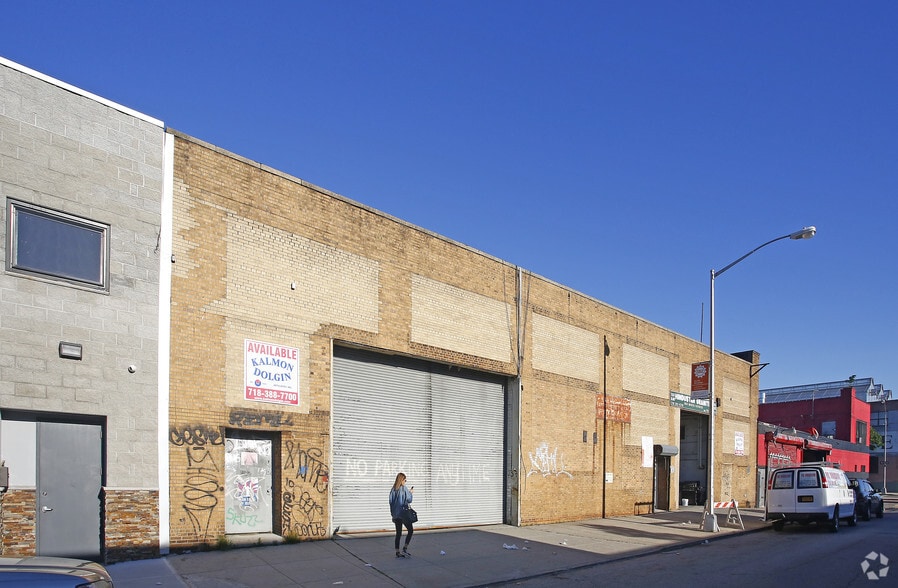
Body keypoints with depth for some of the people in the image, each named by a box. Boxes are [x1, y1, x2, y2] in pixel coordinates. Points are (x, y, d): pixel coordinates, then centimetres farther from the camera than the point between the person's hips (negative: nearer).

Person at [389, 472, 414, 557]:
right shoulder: (404, 489, -11)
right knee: (411, 530, 7)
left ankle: (397, 552, 9)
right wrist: (410, 492, 8)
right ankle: (405, 548, -3)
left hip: (395, 514, 6)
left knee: (398, 533, 10)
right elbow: (409, 499, -9)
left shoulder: (393, 490, 4)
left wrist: (392, 513, 12)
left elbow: (391, 501, 5)